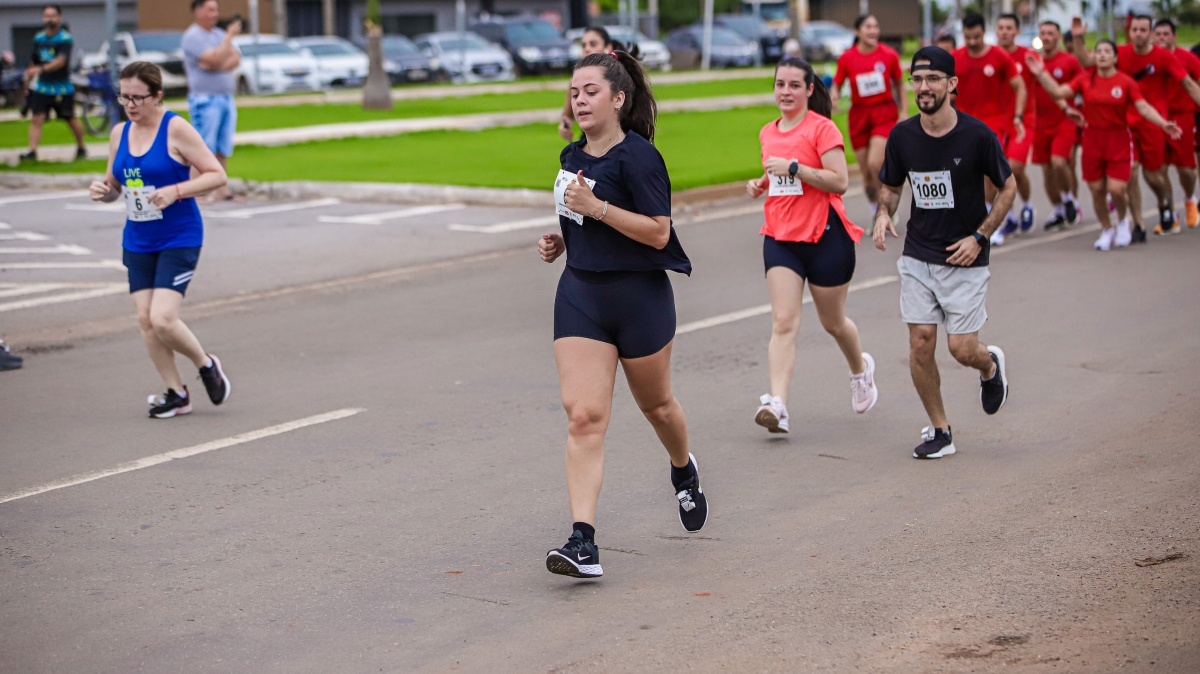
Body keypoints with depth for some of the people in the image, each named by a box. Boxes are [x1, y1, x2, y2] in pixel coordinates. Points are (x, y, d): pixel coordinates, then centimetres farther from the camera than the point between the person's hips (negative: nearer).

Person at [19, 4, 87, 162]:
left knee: (71, 119, 11)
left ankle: (81, 148, 31)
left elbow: (61, 61, -27)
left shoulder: (66, 39, -11)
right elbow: (33, 62, 17)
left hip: (62, 89, -4)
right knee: (36, 118, -11)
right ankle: (32, 151, -15)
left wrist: (41, 69, -41)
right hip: (42, 88, 4)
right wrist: (27, 81, 19)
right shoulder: (39, 38, 7)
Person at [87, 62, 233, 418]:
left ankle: (207, 365, 13)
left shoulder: (176, 128, -11)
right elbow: (115, 185, 18)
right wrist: (103, 191, -6)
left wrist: (176, 191, -24)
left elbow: (217, 175, -11)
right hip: (138, 242, 6)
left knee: (163, 319, -15)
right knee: (145, 319, 2)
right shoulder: (119, 133, 6)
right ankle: (176, 393, 17)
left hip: (179, 240, -6)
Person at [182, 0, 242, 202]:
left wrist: (218, 65, -12)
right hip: (205, 99, -7)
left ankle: (221, 189, 9)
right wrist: (230, 36, -13)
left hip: (226, 97, 7)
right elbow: (214, 59, -19)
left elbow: (236, 59, 6)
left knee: (223, 149, 6)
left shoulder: (219, 34, 17)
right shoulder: (193, 36, -6)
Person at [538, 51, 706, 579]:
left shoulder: (638, 156, -14)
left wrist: (597, 207, -25)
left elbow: (659, 232, -19)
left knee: (655, 404, 16)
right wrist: (560, 242, 6)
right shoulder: (572, 157, 10)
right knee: (584, 416, -9)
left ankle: (684, 471, 51)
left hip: (641, 297, -5)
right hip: (580, 297, 5)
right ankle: (583, 543, -15)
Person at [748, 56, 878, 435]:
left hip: (825, 236, -4)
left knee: (833, 322, 12)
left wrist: (793, 167, -22)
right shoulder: (768, 133, 11)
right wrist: (760, 185, 6)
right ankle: (777, 404, -22)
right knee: (783, 322, -11)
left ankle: (861, 369, 43)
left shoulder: (822, 128, -8)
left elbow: (840, 182, -17)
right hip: (780, 237, 4)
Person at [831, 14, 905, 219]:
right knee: (866, 172, 5)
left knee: (875, 163, -20)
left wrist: (904, 112, 1)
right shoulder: (846, 58, -4)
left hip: (885, 113, -2)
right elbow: (836, 85, 5)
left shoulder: (889, 55, -4)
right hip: (859, 115, 2)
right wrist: (834, 97, -17)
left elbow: (900, 85, 7)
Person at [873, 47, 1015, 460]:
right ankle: (939, 430, 13)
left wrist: (979, 236, -9)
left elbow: (1008, 187, -1)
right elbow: (891, 187, 13)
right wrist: (883, 215, -10)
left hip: (965, 259, -3)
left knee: (962, 349, -5)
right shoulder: (902, 136, -3)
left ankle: (990, 367, 33)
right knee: (920, 344, -3)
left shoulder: (977, 135, -13)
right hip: (917, 256, 3)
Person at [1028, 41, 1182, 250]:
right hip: (1092, 139, 2)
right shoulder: (1085, 80, 2)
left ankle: (1122, 221, 19)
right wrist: (1041, 74, -10)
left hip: (1118, 140, -2)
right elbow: (1058, 92, -1)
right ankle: (1106, 230, 27)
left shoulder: (1126, 82, -4)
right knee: (1097, 190, 5)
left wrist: (1163, 124, -20)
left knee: (1116, 189, -13)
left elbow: (1144, 108, -8)